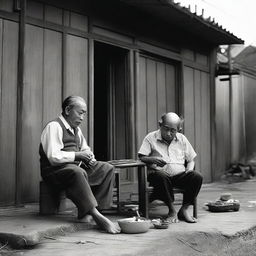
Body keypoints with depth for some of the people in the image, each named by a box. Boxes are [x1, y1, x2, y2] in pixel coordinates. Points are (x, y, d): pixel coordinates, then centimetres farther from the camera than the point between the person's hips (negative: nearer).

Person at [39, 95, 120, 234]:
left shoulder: (76, 129, 16)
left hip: (77, 167, 9)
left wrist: (90, 157, 5)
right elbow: (54, 157, -22)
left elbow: (85, 149, 29)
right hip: (54, 170, -9)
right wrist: (78, 155, -17)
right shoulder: (54, 126, -12)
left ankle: (87, 213, -14)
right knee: (77, 172, -40)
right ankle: (96, 216, -39)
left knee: (107, 169, -3)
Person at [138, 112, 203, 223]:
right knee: (161, 176, -39)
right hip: (160, 174, -3)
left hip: (180, 175, 3)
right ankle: (172, 210, -22)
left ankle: (184, 209, -12)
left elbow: (191, 160, 19)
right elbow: (141, 158, -2)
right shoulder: (151, 138, 6)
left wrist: (189, 169, -3)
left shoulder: (182, 139, 16)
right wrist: (152, 159, -22)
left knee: (197, 177, -25)